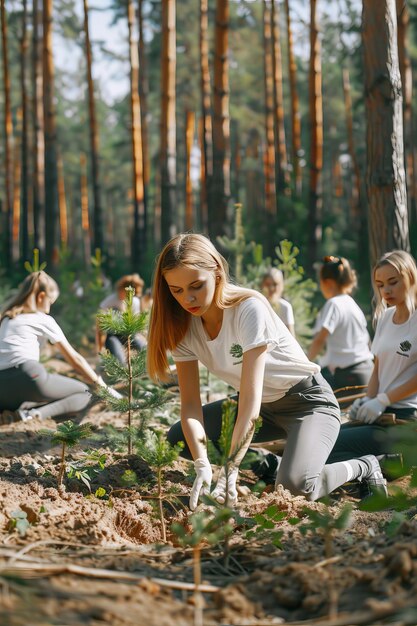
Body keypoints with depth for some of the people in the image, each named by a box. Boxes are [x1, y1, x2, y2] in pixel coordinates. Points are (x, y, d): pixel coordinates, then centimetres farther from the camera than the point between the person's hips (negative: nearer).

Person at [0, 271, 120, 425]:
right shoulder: (44, 320, 10)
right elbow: (74, 359, 12)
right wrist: (103, 386, 19)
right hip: (27, 376, -6)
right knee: (84, 394, 14)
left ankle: (18, 411, -1)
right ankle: (36, 413, -13)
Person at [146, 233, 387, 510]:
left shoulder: (250, 309, -29)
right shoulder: (182, 326, -11)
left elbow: (250, 399, -34)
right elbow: (190, 403, -15)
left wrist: (229, 471, -42)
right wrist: (203, 467, -31)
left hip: (307, 401, -7)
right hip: (262, 405, 7)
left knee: (295, 482, -32)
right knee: (179, 438, -8)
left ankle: (364, 467, 0)